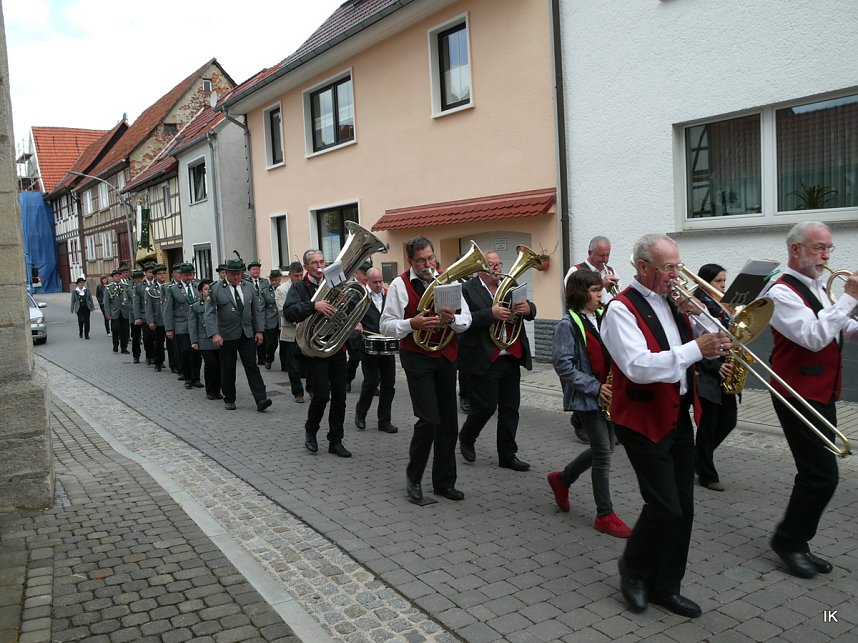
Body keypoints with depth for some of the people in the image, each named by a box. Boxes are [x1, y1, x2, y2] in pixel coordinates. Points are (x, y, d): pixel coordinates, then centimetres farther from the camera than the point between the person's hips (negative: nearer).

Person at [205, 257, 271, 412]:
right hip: (227, 335, -2)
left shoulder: (249, 288, 7)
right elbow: (210, 313, -9)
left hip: (247, 334, 2)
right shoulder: (216, 290, -5)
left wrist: (259, 330, 3)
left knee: (252, 367, -3)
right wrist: (214, 334, -19)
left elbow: (256, 311, 10)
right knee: (228, 370, 7)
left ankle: (261, 400, -8)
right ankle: (229, 400, 21)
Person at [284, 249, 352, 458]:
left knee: (339, 396, 5)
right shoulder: (299, 287, -1)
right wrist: (314, 306, -30)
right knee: (322, 395, -8)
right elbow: (289, 312, -17)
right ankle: (310, 431, 19)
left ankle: (335, 441, 16)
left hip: (337, 347, 4)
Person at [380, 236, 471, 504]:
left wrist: (452, 319, -19)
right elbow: (386, 325, -8)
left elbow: (466, 319, 3)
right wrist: (412, 323, -24)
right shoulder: (400, 285, -6)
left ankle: (444, 482, 24)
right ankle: (413, 478, 10)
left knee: (449, 422, 10)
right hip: (417, 358, -5)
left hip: (446, 356, 5)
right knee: (429, 420, -11)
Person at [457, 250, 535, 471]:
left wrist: (528, 308, -11)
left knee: (510, 408, 9)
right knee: (486, 407, -2)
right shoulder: (467, 289, -6)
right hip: (484, 360, -6)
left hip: (511, 358, 6)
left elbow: (530, 310, 12)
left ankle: (508, 455, 19)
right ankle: (466, 439, 26)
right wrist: (491, 313, -26)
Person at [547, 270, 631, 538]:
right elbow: (563, 364, -16)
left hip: (607, 394, 7)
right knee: (604, 453, -4)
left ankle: (562, 480, 35)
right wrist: (595, 387, -19)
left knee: (603, 448, 14)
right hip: (586, 397, -7)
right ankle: (605, 516, 9)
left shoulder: (603, 317, 9)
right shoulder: (568, 324, -12)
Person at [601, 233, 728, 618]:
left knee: (682, 509, 11)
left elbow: (705, 346, 17)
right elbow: (638, 367, -27)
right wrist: (695, 349, -27)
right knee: (665, 508, -7)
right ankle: (634, 569, 20)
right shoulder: (622, 309, -14)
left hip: (679, 417, 8)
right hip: (645, 422, -8)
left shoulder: (671, 301, 10)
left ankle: (665, 586, 26)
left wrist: (696, 316, -3)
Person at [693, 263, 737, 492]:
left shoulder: (722, 305, 12)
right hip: (706, 374, -8)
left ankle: (699, 456, 30)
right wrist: (716, 367, -22)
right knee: (708, 423, 0)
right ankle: (707, 475, 13)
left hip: (725, 374, 8)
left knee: (728, 420, 10)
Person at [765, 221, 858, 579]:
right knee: (822, 475, -9)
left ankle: (796, 543, 24)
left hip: (822, 395, 10)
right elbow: (814, 337, -26)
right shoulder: (783, 293, -15)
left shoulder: (816, 288, 15)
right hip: (798, 397, -10)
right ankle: (789, 540, 9)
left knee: (815, 474, 13)